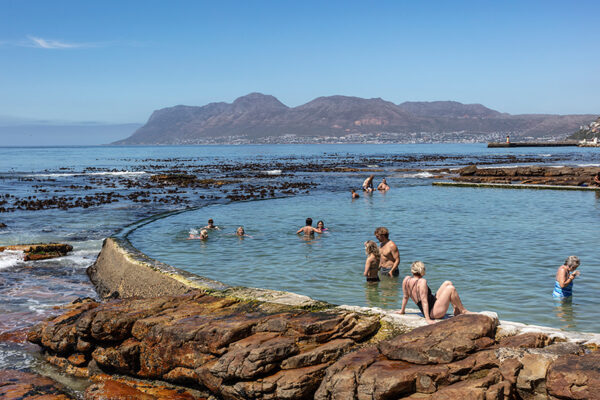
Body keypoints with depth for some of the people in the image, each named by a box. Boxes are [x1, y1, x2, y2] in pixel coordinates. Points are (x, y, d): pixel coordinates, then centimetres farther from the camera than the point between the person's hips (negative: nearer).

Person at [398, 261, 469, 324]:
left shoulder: (406, 279, -1)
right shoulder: (422, 281, -23)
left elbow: (405, 297, 9)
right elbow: (424, 301, -28)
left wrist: (402, 310, 21)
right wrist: (427, 319, -30)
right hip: (434, 313, -9)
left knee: (447, 283, 11)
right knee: (451, 288, -11)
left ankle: (457, 310, 15)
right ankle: (463, 311, 5)